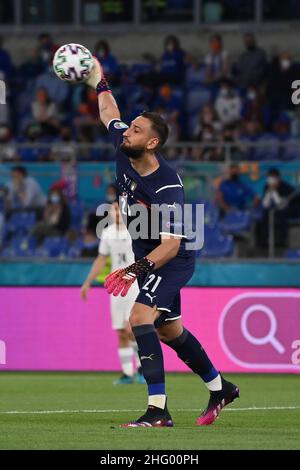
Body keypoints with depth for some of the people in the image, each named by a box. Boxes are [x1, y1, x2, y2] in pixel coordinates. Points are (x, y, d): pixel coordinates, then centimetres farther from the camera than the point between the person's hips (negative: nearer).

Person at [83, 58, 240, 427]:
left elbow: (172, 243, -36)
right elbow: (109, 114, 13)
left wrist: (136, 270, -48)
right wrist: (99, 84, 19)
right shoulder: (124, 150, -10)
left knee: (140, 318, -26)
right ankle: (219, 389, 40)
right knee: (169, 330, 20)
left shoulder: (167, 185, -31)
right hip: (148, 258, 9)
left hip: (172, 260, -9)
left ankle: (158, 410, -29)